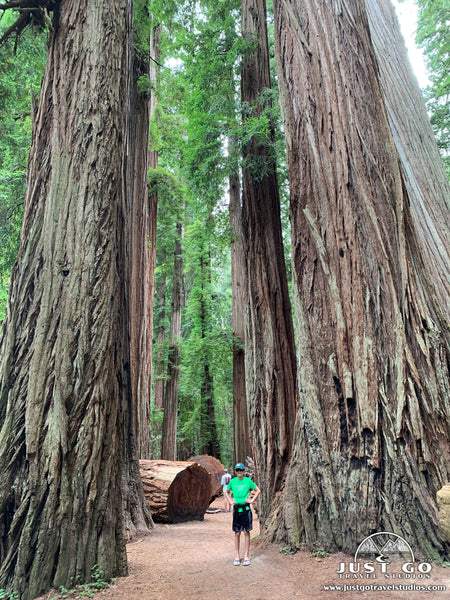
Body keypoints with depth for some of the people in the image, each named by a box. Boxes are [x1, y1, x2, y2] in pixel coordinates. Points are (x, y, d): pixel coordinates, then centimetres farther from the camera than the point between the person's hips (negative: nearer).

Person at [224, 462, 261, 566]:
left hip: (246, 508, -1)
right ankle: (237, 557, 15)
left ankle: (246, 556, 12)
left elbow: (258, 490, 7)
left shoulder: (248, 481, -2)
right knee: (237, 533, 6)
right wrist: (230, 500, 6)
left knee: (246, 532, 3)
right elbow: (226, 492, 19)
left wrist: (252, 500, -3)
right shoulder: (233, 481, 3)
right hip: (236, 508, 2)